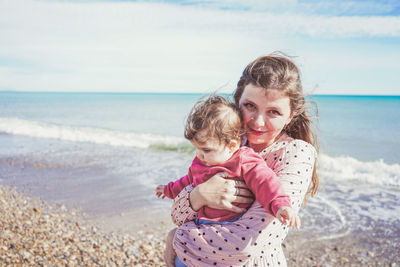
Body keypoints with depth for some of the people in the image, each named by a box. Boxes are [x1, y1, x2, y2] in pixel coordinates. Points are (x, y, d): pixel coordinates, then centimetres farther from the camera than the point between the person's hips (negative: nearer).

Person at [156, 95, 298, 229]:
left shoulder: (245, 163, -9)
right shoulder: (199, 163, 15)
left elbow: (264, 181, -21)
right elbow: (189, 181, 34)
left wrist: (279, 205, -38)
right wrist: (169, 190, 45)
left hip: (233, 226, -7)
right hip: (201, 223, 7)